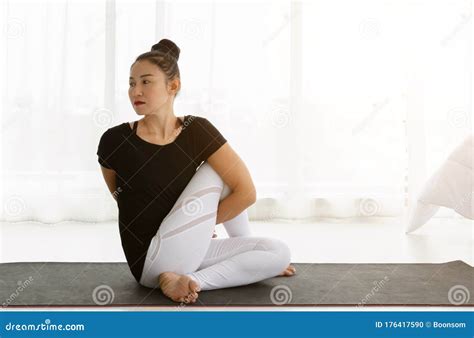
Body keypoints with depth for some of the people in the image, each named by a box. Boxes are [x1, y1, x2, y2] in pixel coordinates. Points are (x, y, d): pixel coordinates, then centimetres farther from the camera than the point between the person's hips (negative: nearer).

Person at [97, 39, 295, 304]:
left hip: (187, 251, 4)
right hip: (150, 261, -4)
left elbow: (247, 192, -6)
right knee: (215, 171, -12)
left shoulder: (197, 132, -6)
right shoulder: (114, 141, -10)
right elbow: (122, 197, 7)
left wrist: (195, 226, -2)